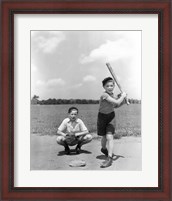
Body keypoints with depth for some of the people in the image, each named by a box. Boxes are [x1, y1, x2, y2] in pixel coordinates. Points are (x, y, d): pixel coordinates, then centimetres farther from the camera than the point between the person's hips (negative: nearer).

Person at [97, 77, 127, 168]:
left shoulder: (112, 95, -5)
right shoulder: (104, 95, -24)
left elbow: (116, 105, 12)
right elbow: (117, 102, -32)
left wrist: (122, 99, -3)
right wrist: (123, 96, -16)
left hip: (111, 117, 3)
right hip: (102, 117, -3)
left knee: (109, 137, -12)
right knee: (104, 137, 13)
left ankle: (109, 158, -13)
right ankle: (104, 148, 46)